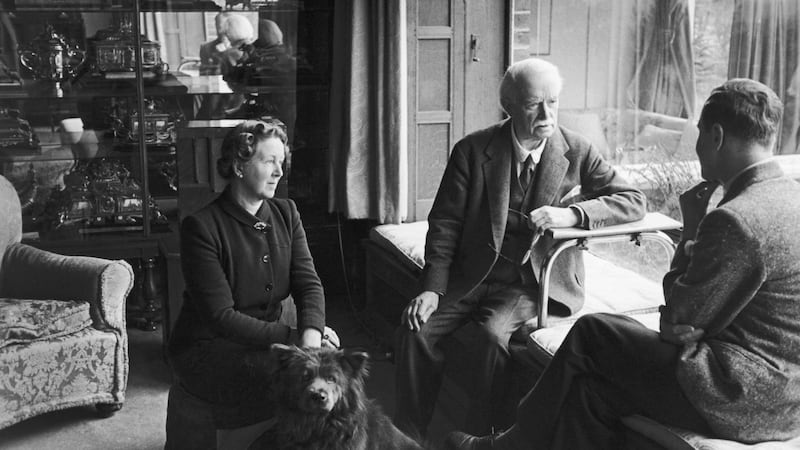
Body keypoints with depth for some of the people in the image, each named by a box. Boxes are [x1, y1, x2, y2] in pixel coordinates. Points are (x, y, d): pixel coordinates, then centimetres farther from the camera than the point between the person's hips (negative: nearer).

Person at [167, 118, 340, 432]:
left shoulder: (285, 213, 6)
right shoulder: (201, 227, -14)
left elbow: (308, 283, -4)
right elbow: (220, 317, -19)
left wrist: (311, 334, -25)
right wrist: (291, 336, -25)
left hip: (264, 340, 6)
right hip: (206, 350, -6)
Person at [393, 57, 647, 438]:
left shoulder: (577, 152, -1)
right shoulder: (473, 150, -1)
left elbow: (633, 202, -4)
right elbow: (444, 224, -1)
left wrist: (571, 214, -21)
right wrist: (433, 289, -14)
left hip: (532, 282, -1)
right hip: (469, 276, 2)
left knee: (494, 333, -29)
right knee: (416, 329, -19)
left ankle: (483, 434, -8)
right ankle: (407, 435, -1)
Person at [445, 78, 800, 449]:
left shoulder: (736, 220, -23)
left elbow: (681, 319, -11)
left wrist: (691, 227, -4)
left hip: (743, 397, -9)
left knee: (592, 335, 1)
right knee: (592, 384, 8)